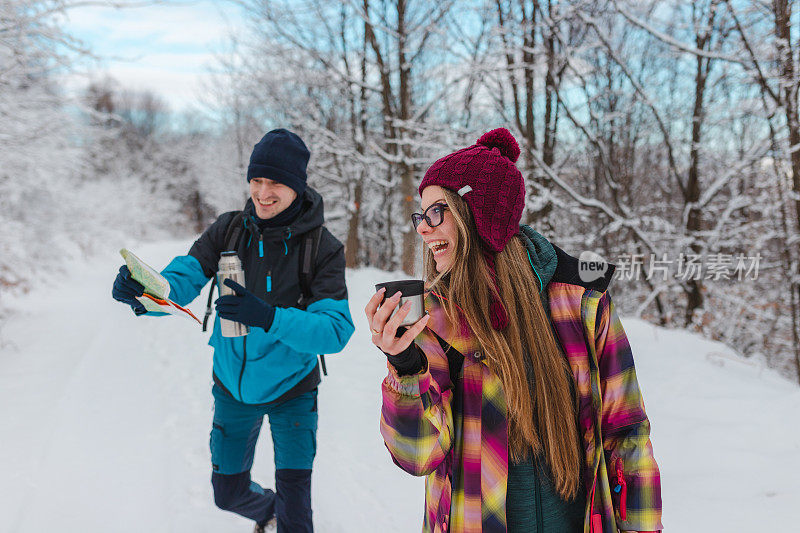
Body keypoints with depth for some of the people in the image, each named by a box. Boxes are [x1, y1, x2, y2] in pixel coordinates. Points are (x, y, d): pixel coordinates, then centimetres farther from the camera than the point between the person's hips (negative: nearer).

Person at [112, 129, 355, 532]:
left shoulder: (324, 248, -19)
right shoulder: (229, 229, -10)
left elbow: (336, 330, -28)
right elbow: (181, 280, -17)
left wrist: (269, 317, -43)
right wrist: (141, 290, -40)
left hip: (291, 390, -3)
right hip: (233, 386, 3)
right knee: (229, 493, 18)